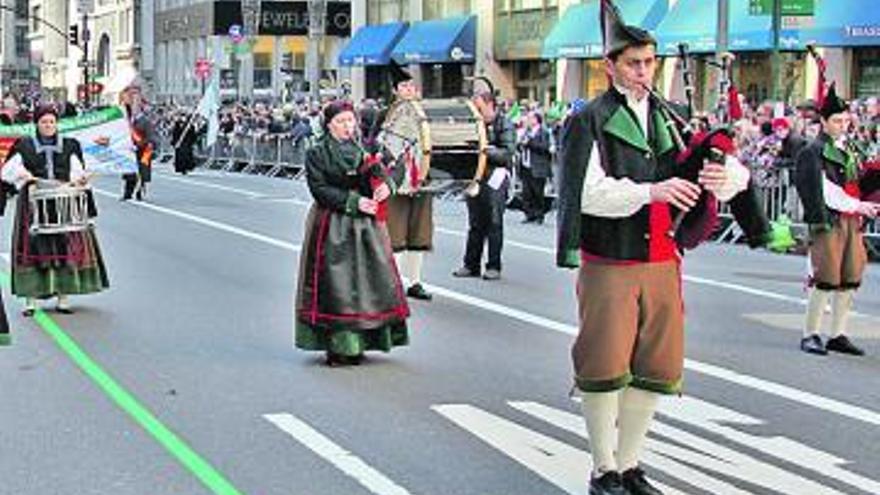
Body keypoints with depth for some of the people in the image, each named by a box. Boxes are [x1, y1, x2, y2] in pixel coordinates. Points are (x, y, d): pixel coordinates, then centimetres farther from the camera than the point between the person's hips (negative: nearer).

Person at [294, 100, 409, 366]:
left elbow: (382, 174, 8)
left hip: (365, 224, 4)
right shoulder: (317, 153, -1)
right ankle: (336, 345, -2)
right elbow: (320, 189, -9)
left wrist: (386, 185, -16)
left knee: (366, 280, 3)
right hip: (332, 227, -4)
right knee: (334, 284, -6)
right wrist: (353, 201, -18)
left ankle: (358, 343, 10)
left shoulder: (363, 149, 11)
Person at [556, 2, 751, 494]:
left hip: (663, 263, 5)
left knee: (657, 368, 11)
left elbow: (738, 171, 10)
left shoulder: (671, 120, 11)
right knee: (605, 369, 1)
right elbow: (588, 192, -18)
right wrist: (649, 190, -27)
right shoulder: (590, 122, -5)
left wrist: (725, 175, -14)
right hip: (610, 265, -5)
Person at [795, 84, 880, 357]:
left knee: (849, 280, 7)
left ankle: (838, 335, 14)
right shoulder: (813, 152, -7)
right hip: (830, 222, -7)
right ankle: (810, 335, 1)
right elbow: (825, 193, -14)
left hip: (852, 222, 8)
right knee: (825, 280, -7)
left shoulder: (848, 149, 18)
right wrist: (858, 206, -18)